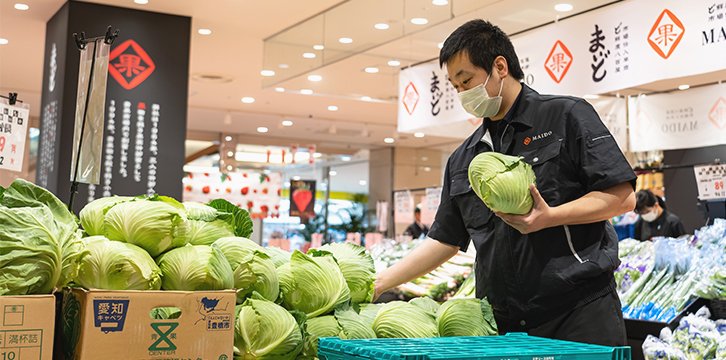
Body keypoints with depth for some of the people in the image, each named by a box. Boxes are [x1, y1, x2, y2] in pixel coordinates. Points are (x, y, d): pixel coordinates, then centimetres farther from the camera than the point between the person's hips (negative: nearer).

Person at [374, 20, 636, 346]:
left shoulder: (566, 116, -1)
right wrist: (378, 283, 8)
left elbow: (623, 196, -6)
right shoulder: (462, 159, 14)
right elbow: (445, 240, 15)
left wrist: (550, 217, -19)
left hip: (579, 308, -4)